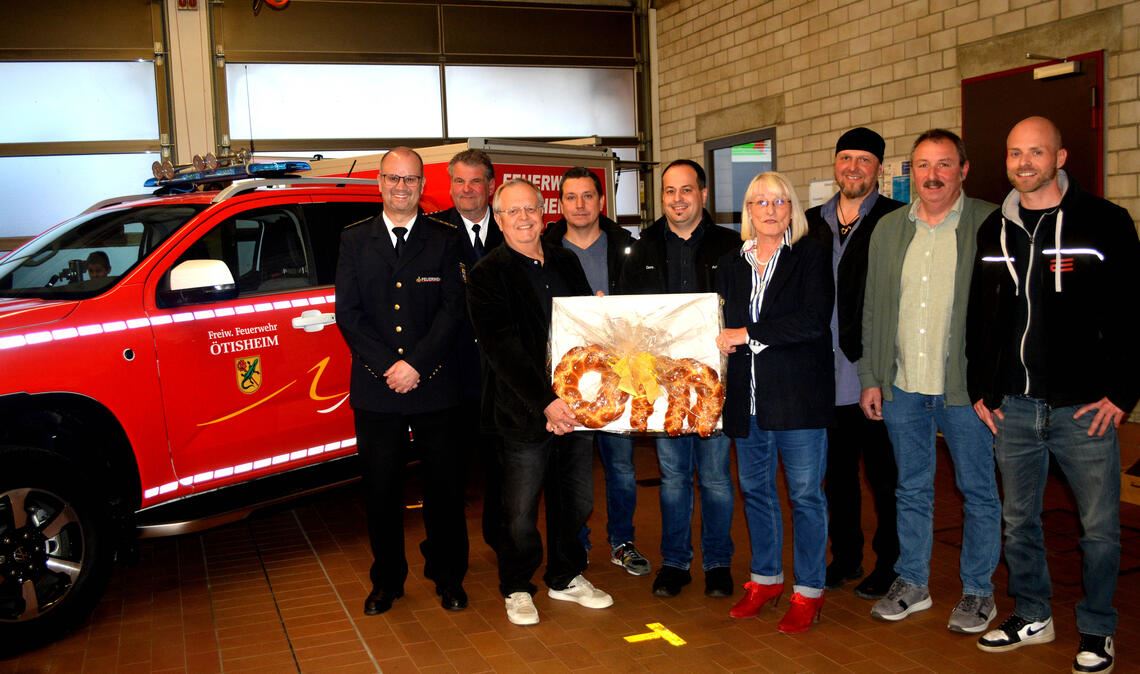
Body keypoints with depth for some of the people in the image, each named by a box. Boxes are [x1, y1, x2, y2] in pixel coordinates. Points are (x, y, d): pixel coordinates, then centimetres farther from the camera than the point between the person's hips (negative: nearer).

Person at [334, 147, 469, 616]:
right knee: (380, 489, 8)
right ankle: (386, 581, 24)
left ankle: (448, 577, 23)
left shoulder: (444, 241, 5)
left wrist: (417, 365, -13)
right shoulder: (355, 240, 8)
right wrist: (386, 366, -10)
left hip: (434, 386, -1)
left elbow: (452, 310, -3)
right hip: (375, 389, 1)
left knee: (445, 487, 7)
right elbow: (347, 312, 1)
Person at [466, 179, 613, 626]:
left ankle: (566, 577, 34)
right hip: (524, 413, -5)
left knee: (576, 502, 15)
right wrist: (545, 403, -21)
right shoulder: (487, 276, -6)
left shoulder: (567, 264, 11)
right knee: (521, 513, 6)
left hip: (576, 406, 5)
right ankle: (517, 588, 26)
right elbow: (503, 350, -14)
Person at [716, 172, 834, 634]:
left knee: (805, 494, 2)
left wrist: (748, 334, -15)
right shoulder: (732, 265, 11)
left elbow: (813, 321, -16)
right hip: (747, 399, 5)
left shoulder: (811, 256, -4)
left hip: (798, 396, -5)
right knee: (755, 490, 14)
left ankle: (809, 591, 15)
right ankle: (765, 579, 29)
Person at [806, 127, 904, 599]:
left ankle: (890, 563, 20)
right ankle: (845, 556, 29)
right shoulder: (813, 222, 11)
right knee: (836, 471, 15)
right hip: (827, 373, 5)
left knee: (885, 473, 6)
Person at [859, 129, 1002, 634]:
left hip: (965, 386, -4)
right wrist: (870, 378, 7)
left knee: (978, 492, 8)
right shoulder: (889, 228, 9)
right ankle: (911, 582, 28)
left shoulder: (990, 225, -4)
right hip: (902, 386, 4)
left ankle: (978, 591, 24)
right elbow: (872, 309, 11)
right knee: (911, 489, 14)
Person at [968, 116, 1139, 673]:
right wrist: (980, 390, 9)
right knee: (1018, 521, 13)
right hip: (1012, 407, 4)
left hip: (1084, 407, -3)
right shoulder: (993, 231, 9)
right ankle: (1031, 616, 31)